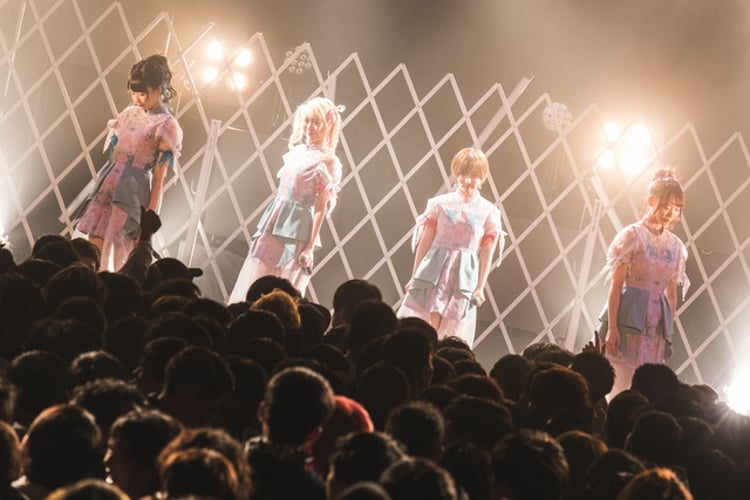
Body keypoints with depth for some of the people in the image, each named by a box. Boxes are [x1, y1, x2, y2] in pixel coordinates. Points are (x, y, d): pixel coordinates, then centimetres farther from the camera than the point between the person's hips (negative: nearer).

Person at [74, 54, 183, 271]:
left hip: (132, 191, -7)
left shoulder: (166, 126, -5)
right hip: (107, 184, 7)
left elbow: (159, 177, -8)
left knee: (112, 252, -11)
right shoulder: (130, 113, 14)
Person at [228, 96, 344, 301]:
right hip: (272, 225, 7)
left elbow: (321, 207, -11)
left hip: (296, 234, -7)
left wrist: (310, 247, -16)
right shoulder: (296, 152, 13)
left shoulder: (327, 161, -7)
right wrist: (264, 229, 17)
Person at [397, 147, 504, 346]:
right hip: (434, 270, 1)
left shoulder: (488, 212, 3)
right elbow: (425, 241, 6)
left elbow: (487, 254, 2)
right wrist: (414, 276, 4)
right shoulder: (441, 203, 4)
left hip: (463, 275, -1)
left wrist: (480, 287, -3)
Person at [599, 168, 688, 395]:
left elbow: (671, 293, 16)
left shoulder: (676, 246, 12)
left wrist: (668, 331, 11)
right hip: (629, 316, -5)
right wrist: (612, 328, -13)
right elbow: (616, 284, -7)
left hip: (657, 323, 5)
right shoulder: (632, 235, -4)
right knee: (619, 388, -8)